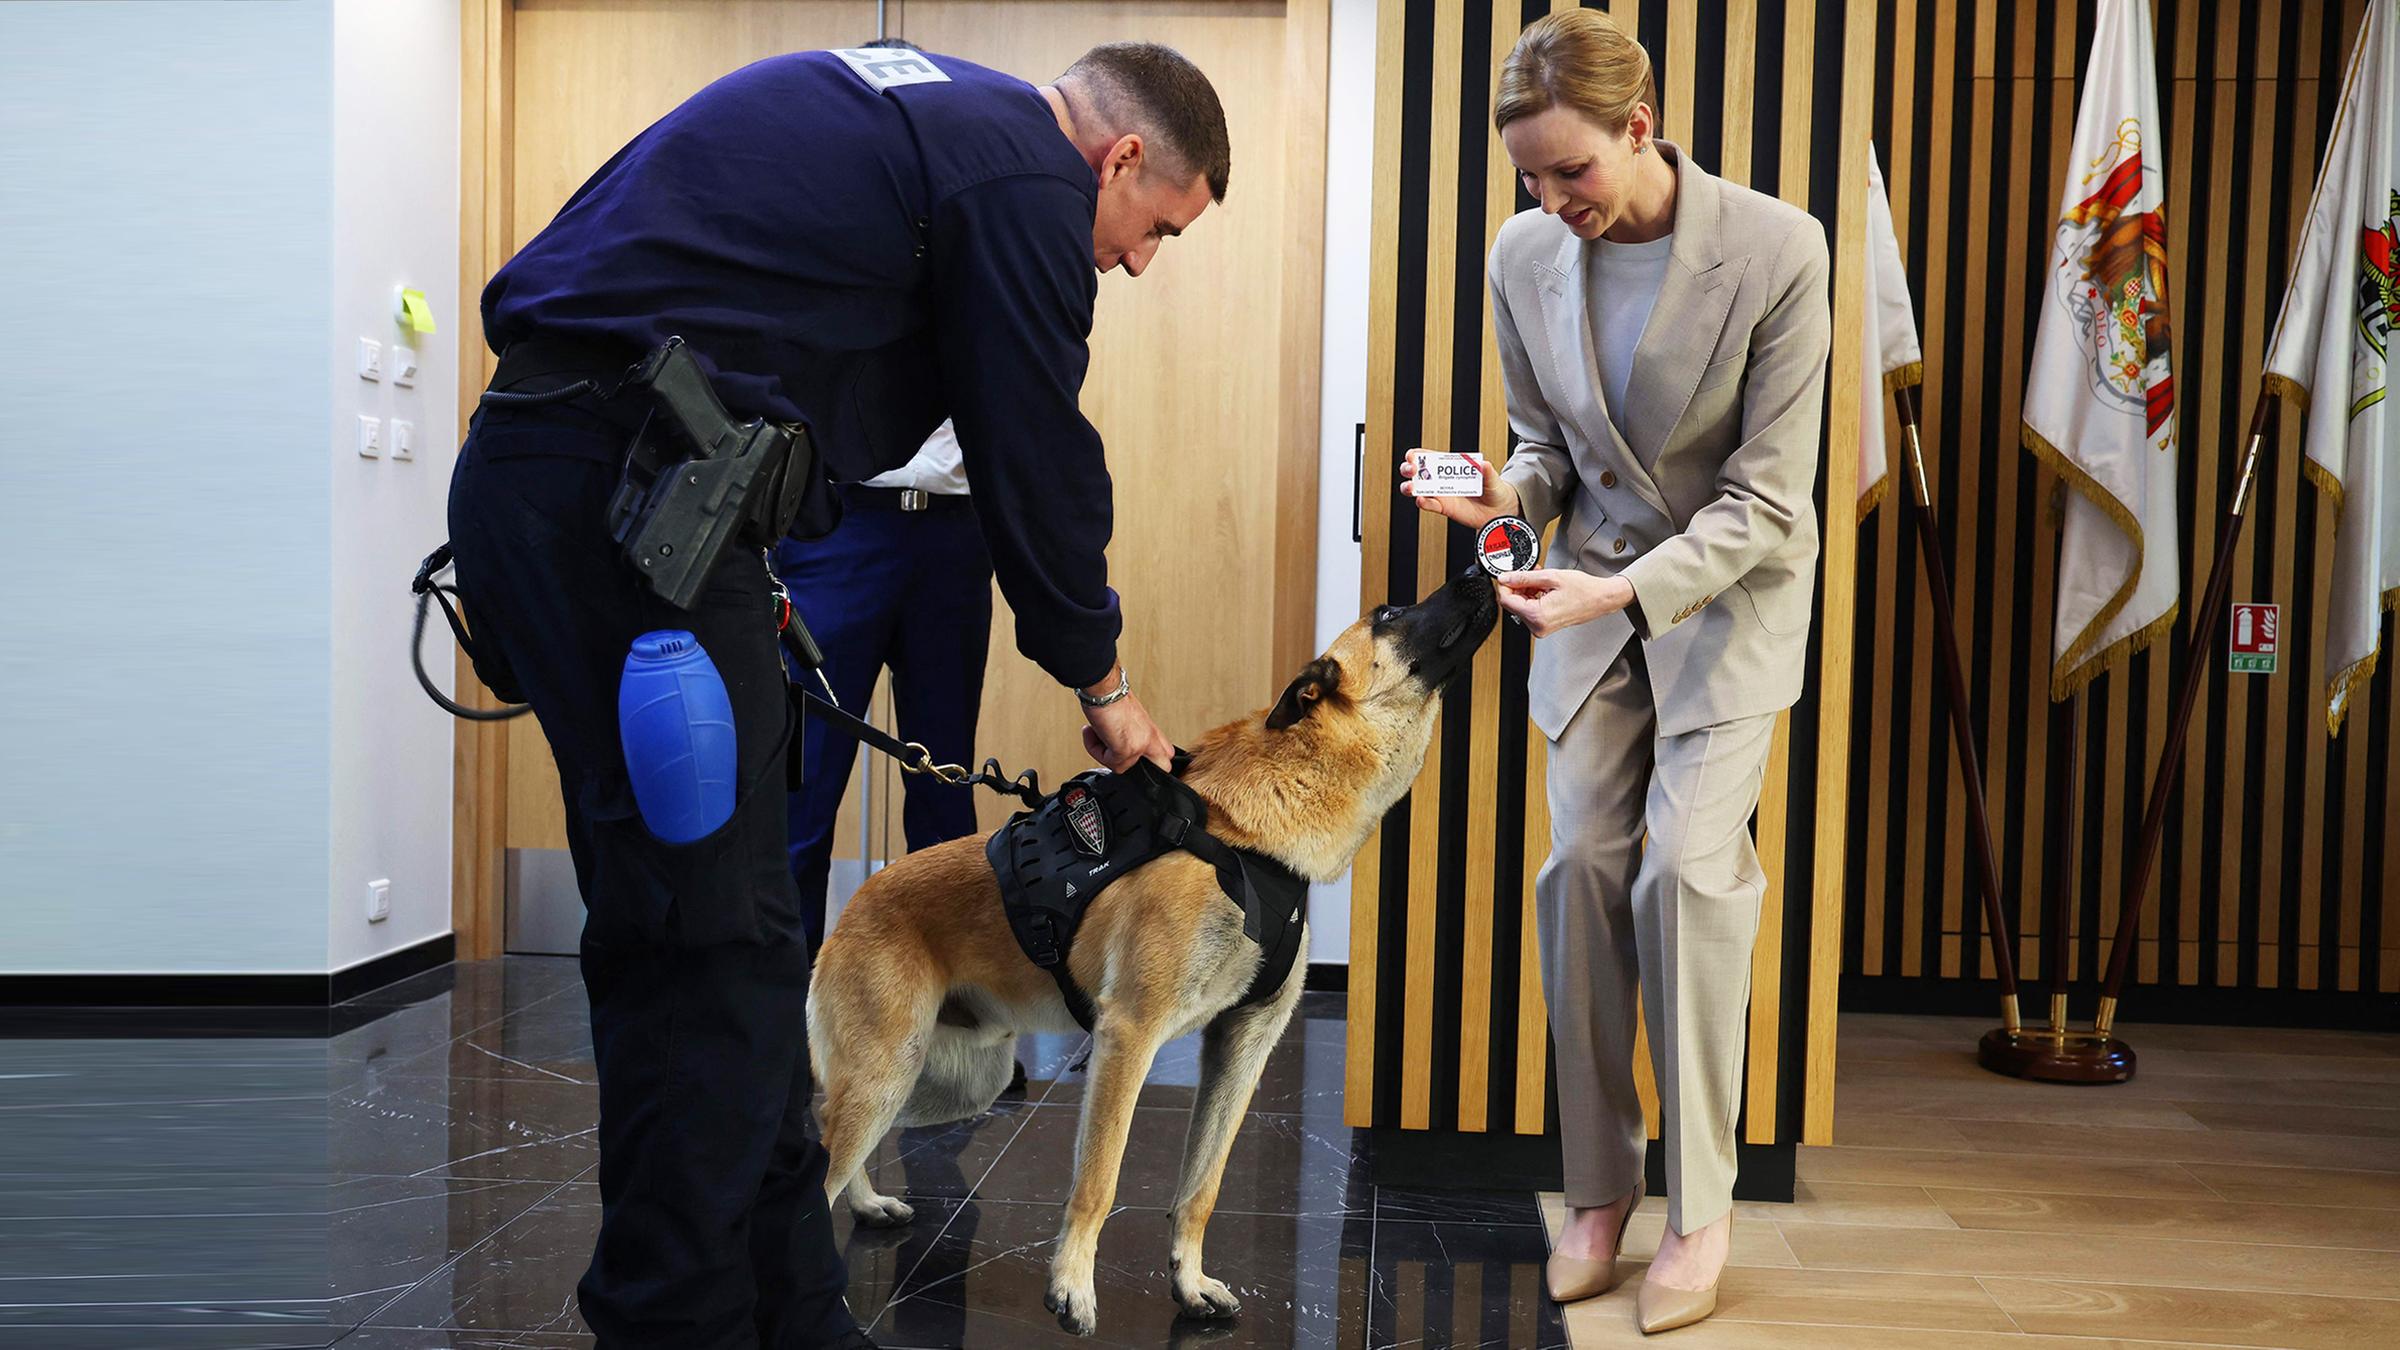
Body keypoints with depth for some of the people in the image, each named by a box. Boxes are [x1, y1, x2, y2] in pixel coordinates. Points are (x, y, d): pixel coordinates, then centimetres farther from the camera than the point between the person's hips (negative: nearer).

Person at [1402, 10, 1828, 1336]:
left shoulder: (1776, 251, -20)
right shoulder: (1525, 257, -7)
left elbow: (1765, 497, -18)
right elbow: (1548, 445, 7)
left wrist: (1620, 591, -29)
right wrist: (1504, 492, -16)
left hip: (1731, 590, -4)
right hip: (1595, 594, 4)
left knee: (1688, 866, -13)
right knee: (1585, 863, -2)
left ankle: (1700, 1206, 1)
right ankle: (1597, 1185, 12)